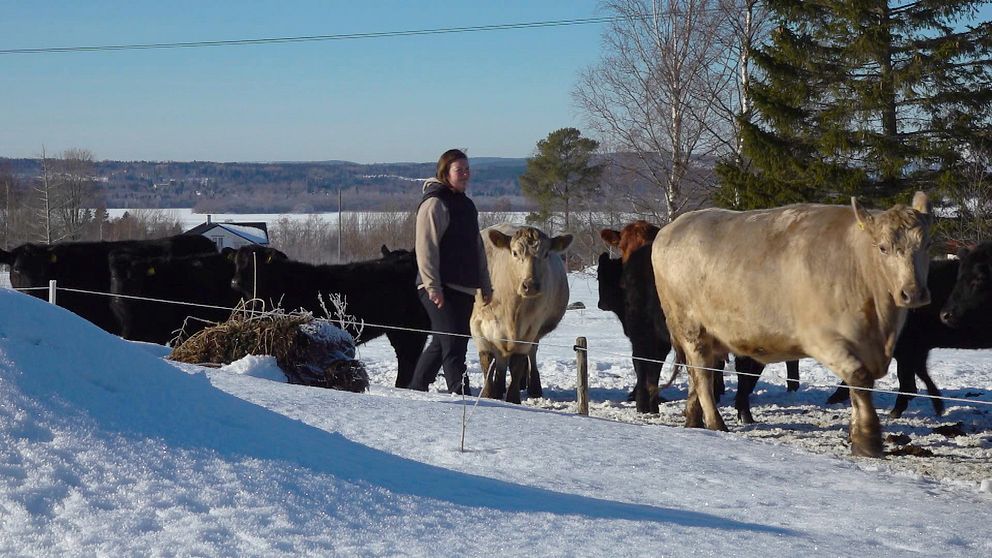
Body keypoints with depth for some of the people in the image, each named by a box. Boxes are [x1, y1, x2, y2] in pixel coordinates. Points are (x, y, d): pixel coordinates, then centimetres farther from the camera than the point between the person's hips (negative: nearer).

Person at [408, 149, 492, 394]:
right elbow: (426, 248, -15)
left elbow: (477, 247, 25)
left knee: (441, 343, 13)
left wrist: (485, 284, 21)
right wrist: (433, 286, -21)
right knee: (453, 344, -13)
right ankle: (461, 394, -15)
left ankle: (416, 390, 24)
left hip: (464, 288, 9)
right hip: (441, 289, -9)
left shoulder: (466, 205, 19)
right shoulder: (435, 203, -9)